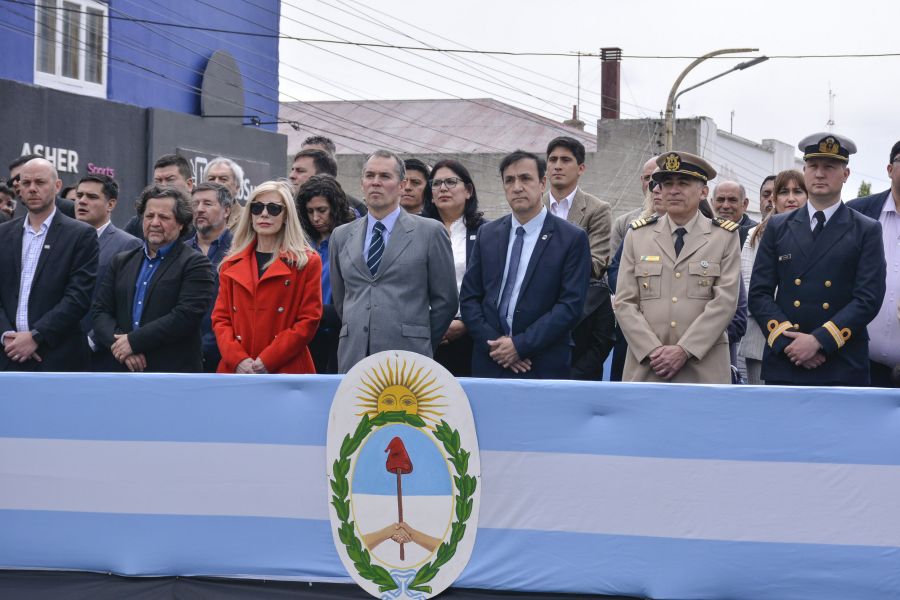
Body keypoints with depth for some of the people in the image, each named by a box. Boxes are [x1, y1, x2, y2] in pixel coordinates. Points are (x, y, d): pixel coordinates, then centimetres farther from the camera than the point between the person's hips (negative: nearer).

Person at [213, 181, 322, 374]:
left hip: (287, 372, -3)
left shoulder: (307, 262, 4)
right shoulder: (232, 264, 16)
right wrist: (238, 360, -7)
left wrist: (267, 361, -11)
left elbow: (309, 320, -3)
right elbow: (220, 318, 11)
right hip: (236, 372, 3)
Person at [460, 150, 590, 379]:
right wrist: (494, 343, -7)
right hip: (490, 364, 3)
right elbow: (469, 297, 8)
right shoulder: (487, 234, 10)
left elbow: (571, 305, -9)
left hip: (545, 368, -3)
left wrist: (520, 345, -14)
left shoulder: (572, 239, -3)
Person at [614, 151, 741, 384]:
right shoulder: (637, 235, 12)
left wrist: (685, 351, -12)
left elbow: (724, 302, -3)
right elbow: (625, 302, 5)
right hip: (645, 367, 2)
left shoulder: (724, 237, 7)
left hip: (703, 370, -1)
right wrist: (653, 351, -9)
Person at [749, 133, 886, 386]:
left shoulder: (867, 231, 5)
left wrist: (818, 341, -14)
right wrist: (789, 341, -9)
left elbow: (869, 298, -4)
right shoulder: (778, 228, 11)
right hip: (783, 366, 2)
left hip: (843, 370, -2)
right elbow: (759, 293, 6)